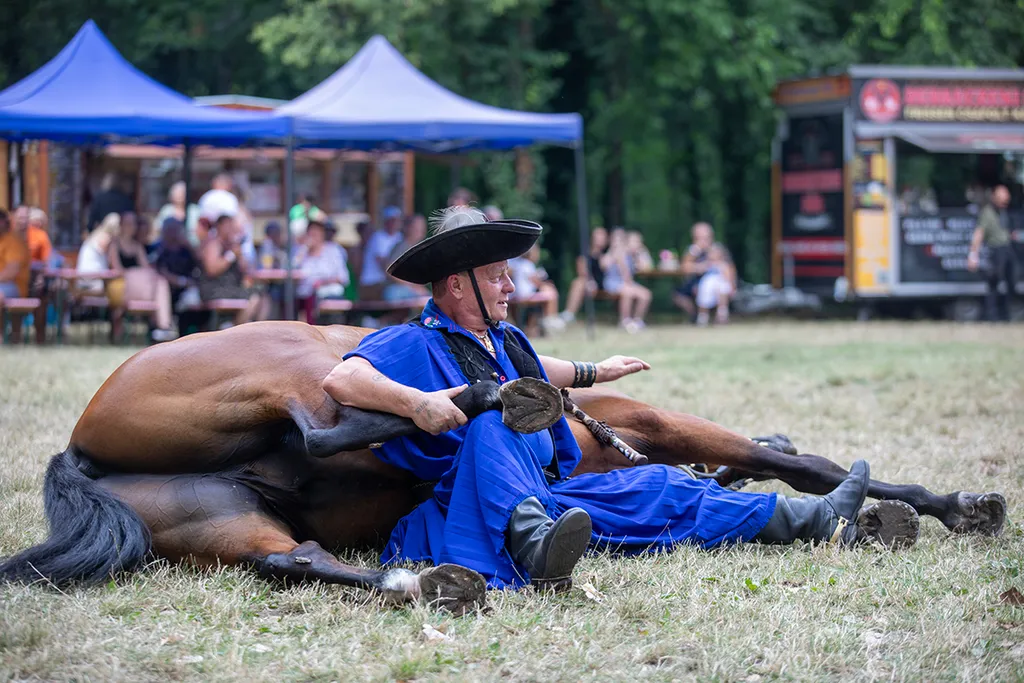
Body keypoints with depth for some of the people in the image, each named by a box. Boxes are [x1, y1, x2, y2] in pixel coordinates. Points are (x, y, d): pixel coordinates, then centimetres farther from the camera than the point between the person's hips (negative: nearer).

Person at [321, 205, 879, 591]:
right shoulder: (413, 344, -5)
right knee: (491, 425, -38)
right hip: (475, 506, -9)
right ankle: (532, 547, -68)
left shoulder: (504, 338, 24)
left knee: (660, 489, 3)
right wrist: (418, 404, -32)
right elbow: (340, 380, -21)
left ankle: (809, 520, 3)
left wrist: (592, 373, 55)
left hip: (551, 492, 9)